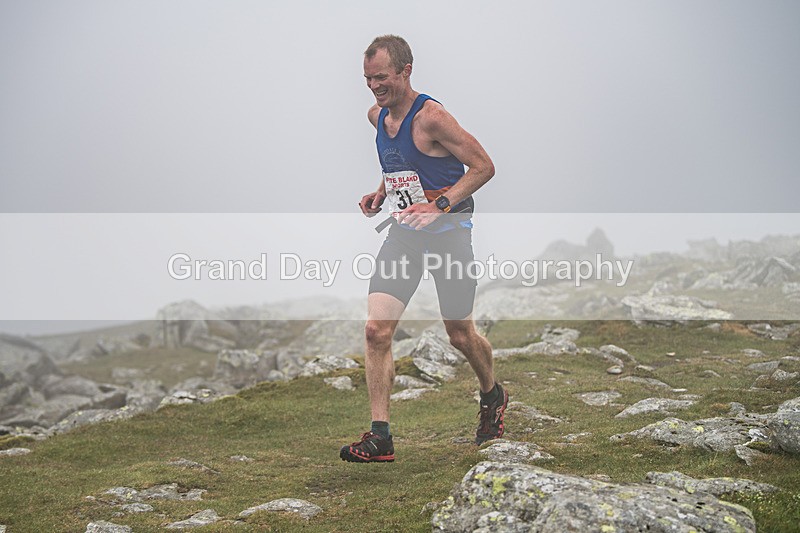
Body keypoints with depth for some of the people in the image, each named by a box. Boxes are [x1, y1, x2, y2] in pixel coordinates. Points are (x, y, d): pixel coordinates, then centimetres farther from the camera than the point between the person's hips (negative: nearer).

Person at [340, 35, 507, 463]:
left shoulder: (430, 116, -18)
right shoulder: (377, 116, 6)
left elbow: (483, 166, -15)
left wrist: (439, 206, -25)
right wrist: (381, 194, 5)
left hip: (448, 232, -6)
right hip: (404, 234, 6)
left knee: (460, 334, 9)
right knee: (376, 331, -8)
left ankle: (493, 396, 40)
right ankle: (379, 437, -5)